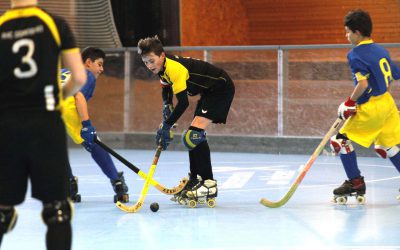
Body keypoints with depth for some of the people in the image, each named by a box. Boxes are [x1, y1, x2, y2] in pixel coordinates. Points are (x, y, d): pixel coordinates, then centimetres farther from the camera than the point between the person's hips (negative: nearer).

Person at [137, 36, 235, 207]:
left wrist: (166, 125, -23)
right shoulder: (164, 67, 4)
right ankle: (195, 180, 25)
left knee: (194, 134, -20)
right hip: (209, 92, 11)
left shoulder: (174, 67, -26)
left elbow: (183, 102, -28)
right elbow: (166, 87, 24)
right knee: (192, 136, 15)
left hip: (221, 88, -11)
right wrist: (167, 106, 6)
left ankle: (209, 184, -20)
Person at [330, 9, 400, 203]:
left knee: (341, 140, 0)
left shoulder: (356, 54, -14)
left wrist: (350, 103, -12)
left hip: (371, 108, -8)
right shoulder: (380, 50, 10)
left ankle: (356, 182, -2)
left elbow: (363, 83, -24)